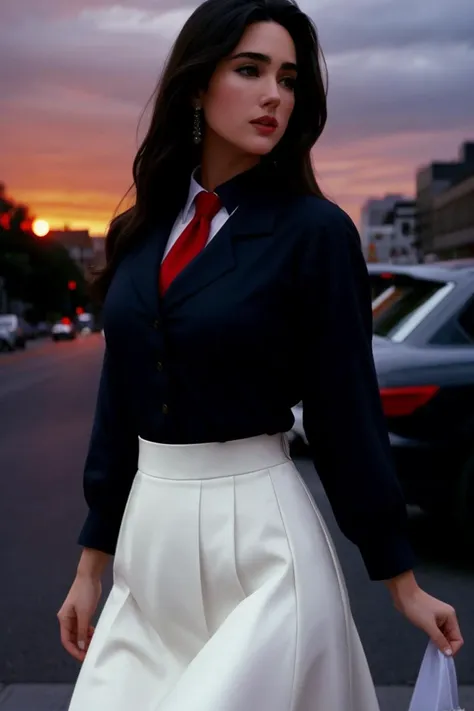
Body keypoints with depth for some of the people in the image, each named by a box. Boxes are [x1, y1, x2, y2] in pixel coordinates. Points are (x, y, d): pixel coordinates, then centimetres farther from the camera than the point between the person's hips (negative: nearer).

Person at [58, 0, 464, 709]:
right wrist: (92, 563, 11)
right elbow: (120, 398, 9)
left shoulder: (314, 230, -9)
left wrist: (402, 579, -3)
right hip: (149, 532, 5)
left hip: (259, 535, -5)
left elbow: (347, 408, -7)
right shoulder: (143, 229, 5)